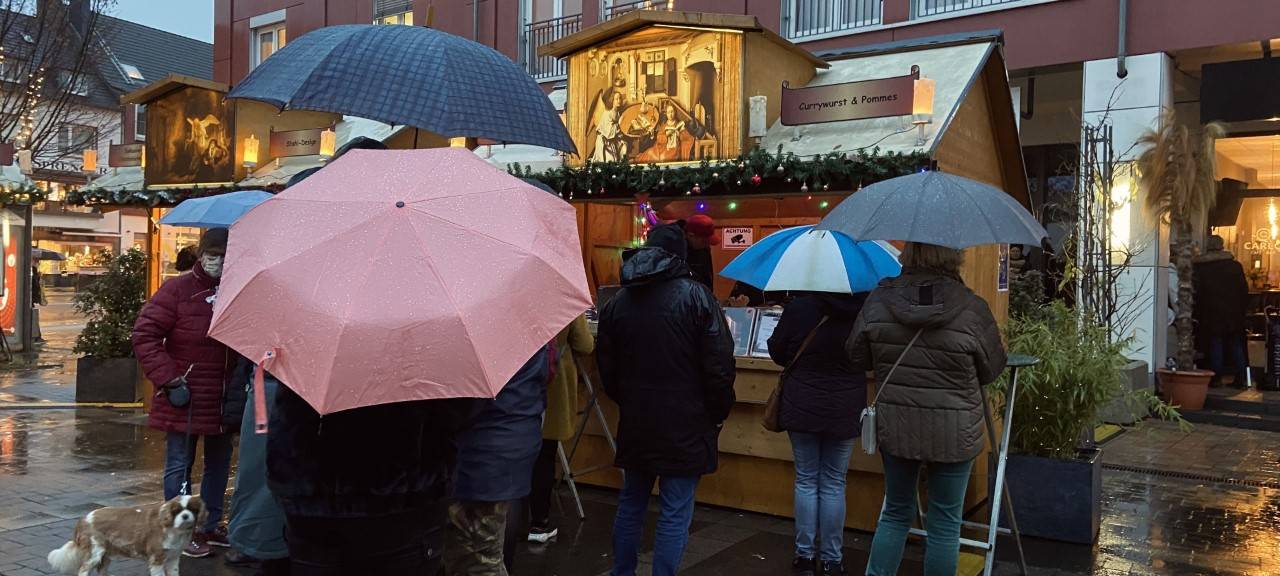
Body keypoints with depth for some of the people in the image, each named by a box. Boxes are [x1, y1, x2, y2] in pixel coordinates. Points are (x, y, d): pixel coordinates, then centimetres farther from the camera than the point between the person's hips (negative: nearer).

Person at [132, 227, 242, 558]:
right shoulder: (178, 289, -9)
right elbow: (145, 334, -11)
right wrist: (168, 377, -16)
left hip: (225, 400, 5)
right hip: (185, 398, -5)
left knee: (219, 463, 15)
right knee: (180, 465, 5)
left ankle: (211, 526, 29)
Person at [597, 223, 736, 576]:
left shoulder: (618, 301, 5)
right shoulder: (696, 296, -10)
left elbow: (606, 366, 11)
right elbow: (720, 365, -13)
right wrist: (717, 414, 0)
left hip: (634, 423, 5)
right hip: (684, 426, -5)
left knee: (631, 503, 19)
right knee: (675, 514, 2)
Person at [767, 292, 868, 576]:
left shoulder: (798, 308, -14)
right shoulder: (864, 311, -9)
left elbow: (778, 353, -1)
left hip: (803, 408, -1)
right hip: (845, 411, 1)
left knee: (806, 481, 11)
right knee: (834, 485, 10)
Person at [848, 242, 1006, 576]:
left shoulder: (879, 299, -8)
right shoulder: (972, 308, -15)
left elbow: (857, 356, 4)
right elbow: (992, 371, -1)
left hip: (894, 426, 3)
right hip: (952, 433, -3)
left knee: (896, 513, 20)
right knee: (944, 523, 11)